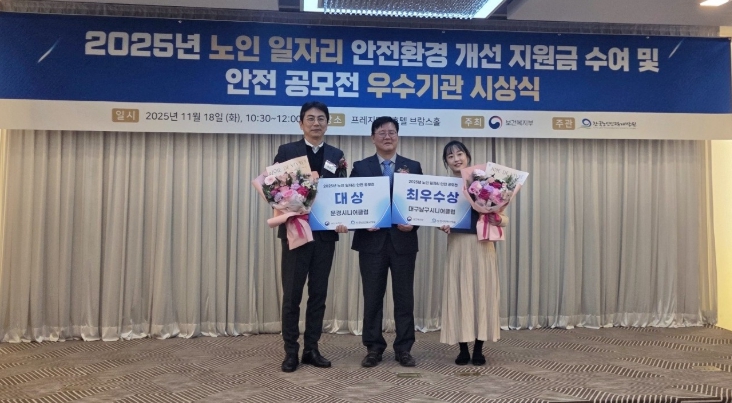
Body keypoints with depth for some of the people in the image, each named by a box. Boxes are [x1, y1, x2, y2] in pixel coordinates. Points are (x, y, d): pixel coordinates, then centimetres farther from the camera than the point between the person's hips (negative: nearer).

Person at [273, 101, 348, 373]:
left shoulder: (336, 155, 10)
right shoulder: (286, 151, 3)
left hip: (325, 233, 3)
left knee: (318, 294, 9)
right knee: (291, 294, 2)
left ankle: (312, 349, 20)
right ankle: (291, 351, 14)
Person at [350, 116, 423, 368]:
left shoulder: (413, 167, 8)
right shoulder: (360, 167, 7)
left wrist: (413, 223, -12)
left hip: (403, 240, 1)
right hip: (372, 240, 0)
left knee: (404, 297, 6)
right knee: (372, 297, 6)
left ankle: (404, 348, 17)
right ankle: (373, 348, 18)